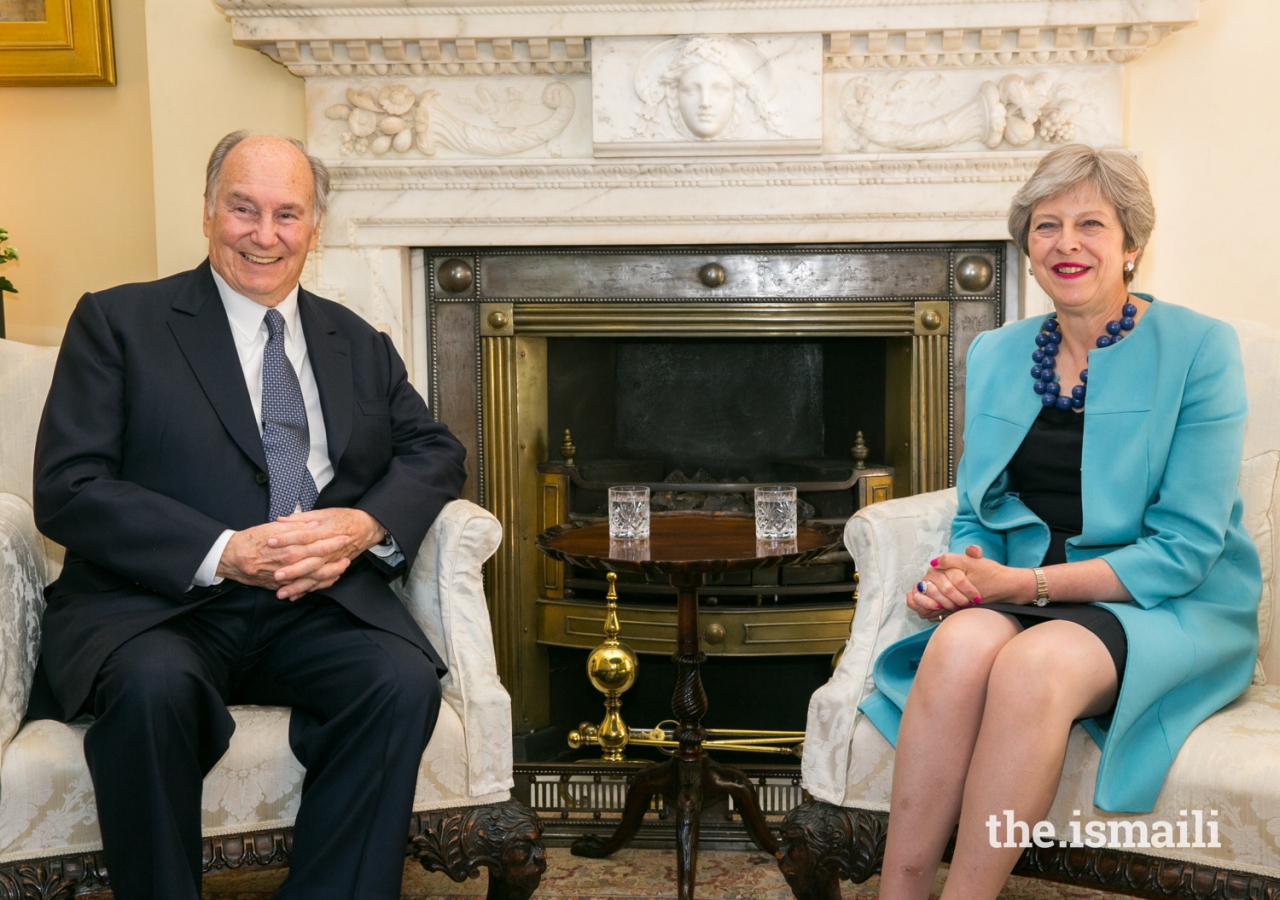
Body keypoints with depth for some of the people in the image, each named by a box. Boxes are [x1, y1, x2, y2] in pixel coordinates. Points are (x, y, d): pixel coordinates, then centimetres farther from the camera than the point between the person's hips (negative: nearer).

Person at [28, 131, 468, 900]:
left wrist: (368, 525, -9)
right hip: (163, 605, -2)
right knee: (155, 684, -35)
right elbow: (68, 490, -3)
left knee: (405, 680, -27)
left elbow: (435, 450, 14)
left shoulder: (360, 345, 20)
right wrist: (224, 553, -16)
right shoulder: (118, 322, 7)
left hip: (322, 607, 3)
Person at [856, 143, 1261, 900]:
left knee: (1034, 662, -35)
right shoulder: (996, 355, 11)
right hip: (1029, 601, 4)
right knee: (960, 643, -31)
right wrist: (962, 572, -10)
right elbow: (978, 516, 14)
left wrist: (1028, 583, -20)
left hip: (1173, 611, -3)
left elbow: (1183, 550, -11)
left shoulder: (1199, 348, -5)